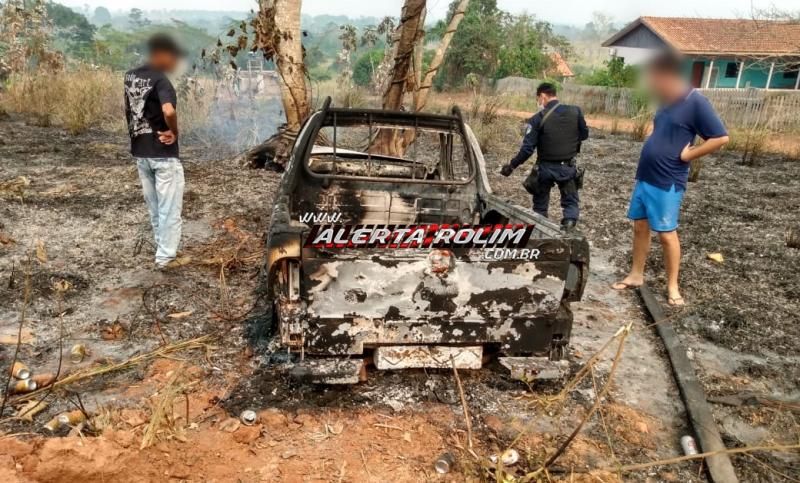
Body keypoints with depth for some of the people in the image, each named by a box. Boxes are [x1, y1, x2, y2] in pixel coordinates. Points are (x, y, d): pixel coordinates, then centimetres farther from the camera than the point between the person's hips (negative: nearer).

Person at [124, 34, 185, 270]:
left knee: (153, 205, 19)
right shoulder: (160, 79, -18)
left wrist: (138, 136, 14)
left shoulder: (130, 76, 8)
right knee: (169, 207, 2)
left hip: (139, 151, 8)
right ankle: (165, 256, 6)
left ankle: (162, 248, 32)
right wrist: (174, 132, -17)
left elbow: (129, 110, 16)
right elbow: (169, 111, -34)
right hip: (163, 153, -8)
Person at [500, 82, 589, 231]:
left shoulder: (538, 118, -17)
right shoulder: (575, 111, -7)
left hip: (546, 168, -2)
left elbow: (527, 149, -17)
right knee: (571, 201, 17)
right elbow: (584, 134, 6)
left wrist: (512, 166, -7)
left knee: (540, 203, 17)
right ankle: (569, 222, -1)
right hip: (568, 167, 2)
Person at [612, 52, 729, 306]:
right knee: (640, 227, 13)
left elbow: (720, 138, -15)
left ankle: (672, 287, 14)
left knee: (667, 234, 1)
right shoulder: (667, 102, 9)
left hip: (667, 183, -8)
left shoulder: (695, 102, -14)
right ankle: (635, 276, 26)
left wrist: (686, 155, -15)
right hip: (644, 178, 8)